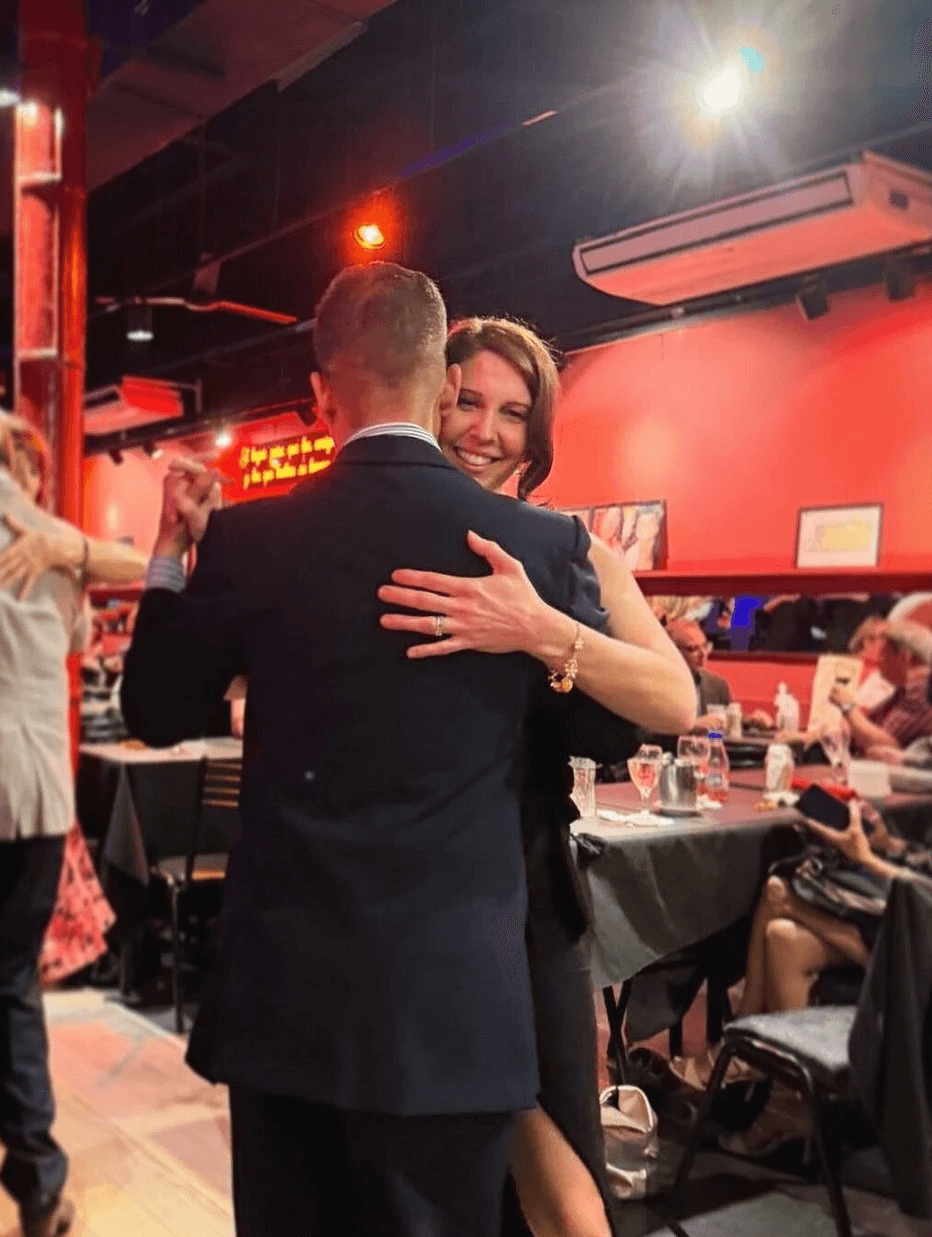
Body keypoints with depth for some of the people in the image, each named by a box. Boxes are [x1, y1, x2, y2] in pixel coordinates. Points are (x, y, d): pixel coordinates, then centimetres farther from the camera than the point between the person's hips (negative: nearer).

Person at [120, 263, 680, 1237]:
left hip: (284, 993, 1)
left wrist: (172, 549, 16)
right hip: (456, 998, -1)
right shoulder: (542, 543, -9)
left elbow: (157, 714, 7)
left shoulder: (248, 538, -8)